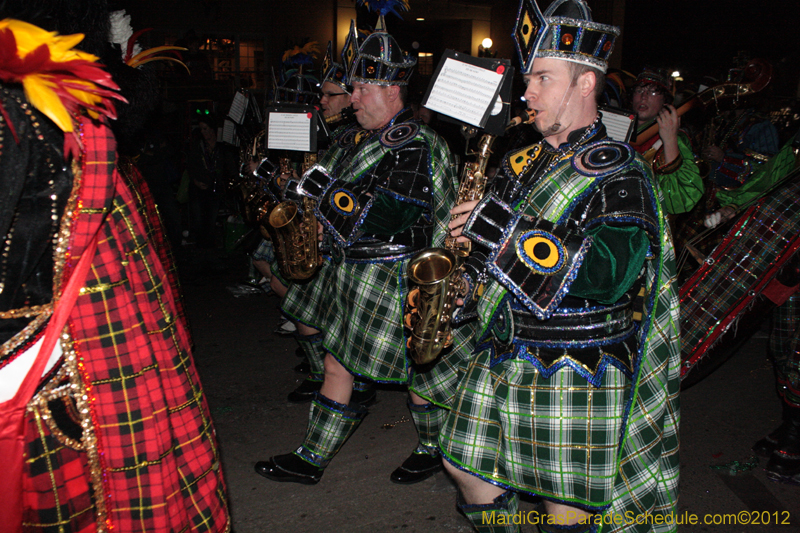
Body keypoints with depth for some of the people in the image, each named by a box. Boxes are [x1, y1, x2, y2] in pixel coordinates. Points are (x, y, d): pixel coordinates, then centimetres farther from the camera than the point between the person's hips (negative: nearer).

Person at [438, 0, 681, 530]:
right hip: (503, 363, 7)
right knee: (470, 474, 15)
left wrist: (499, 229, -27)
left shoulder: (618, 171, -13)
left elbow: (608, 277, -27)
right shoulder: (523, 163, 11)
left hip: (574, 380, -7)